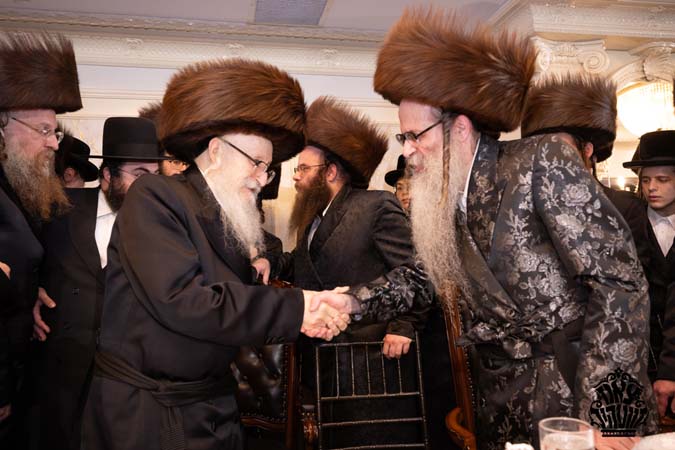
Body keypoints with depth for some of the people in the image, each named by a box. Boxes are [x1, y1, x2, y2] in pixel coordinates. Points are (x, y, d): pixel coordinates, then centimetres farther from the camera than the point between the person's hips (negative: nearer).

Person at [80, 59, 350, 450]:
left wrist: (307, 321, -8)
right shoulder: (154, 197, -15)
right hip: (144, 413, -6)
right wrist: (294, 308, -23)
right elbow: (179, 301, -27)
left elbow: (239, 315, 8)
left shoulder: (233, 226, 6)